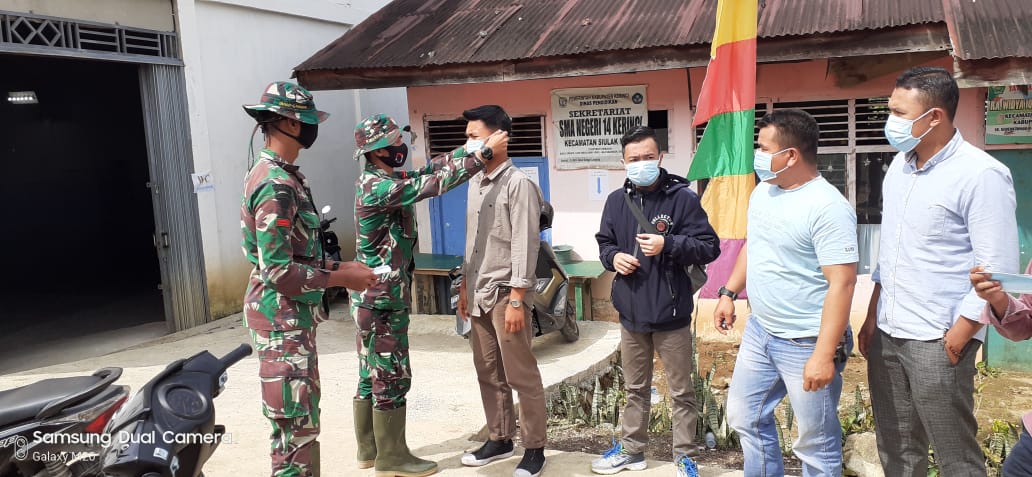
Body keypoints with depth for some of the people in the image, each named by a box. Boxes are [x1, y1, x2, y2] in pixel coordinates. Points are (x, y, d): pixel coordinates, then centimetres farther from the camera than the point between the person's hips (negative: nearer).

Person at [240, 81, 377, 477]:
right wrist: (341, 279, -16)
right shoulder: (277, 186, -21)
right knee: (295, 423, -3)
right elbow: (278, 272, -24)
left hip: (293, 314, 10)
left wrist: (337, 266, 7)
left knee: (302, 417, 19)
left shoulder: (279, 175, 12)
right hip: (282, 317, -10)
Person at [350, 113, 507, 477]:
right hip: (383, 298, -10)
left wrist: (471, 147, 4)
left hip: (375, 295, 10)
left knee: (373, 374, 15)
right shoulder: (377, 187, -21)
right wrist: (485, 153, -21)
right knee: (392, 376, -1)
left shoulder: (383, 180, 10)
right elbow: (435, 183, -25)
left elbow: (427, 170, 12)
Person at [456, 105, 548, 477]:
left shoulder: (519, 184, -13)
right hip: (479, 293, 8)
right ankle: (499, 439, 28)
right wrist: (465, 285, 17)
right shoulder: (475, 182, 13)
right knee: (488, 373, 15)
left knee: (521, 376, 1)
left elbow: (525, 246, -17)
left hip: (505, 293, -8)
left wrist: (517, 299, -19)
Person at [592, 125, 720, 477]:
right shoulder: (616, 201, 4)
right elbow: (604, 242, 16)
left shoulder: (683, 198, -10)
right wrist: (613, 256, -6)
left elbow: (710, 247, -12)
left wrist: (668, 245, -25)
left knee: (681, 391, 9)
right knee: (635, 389, 20)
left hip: (671, 314, -4)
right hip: (631, 312, 5)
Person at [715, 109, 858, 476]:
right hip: (759, 331, 9)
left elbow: (842, 283, -24)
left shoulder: (827, 207, -21)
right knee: (744, 417, 20)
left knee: (816, 441, 6)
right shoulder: (762, 191, 6)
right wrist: (729, 293, 15)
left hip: (807, 343, -8)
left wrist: (825, 354, -26)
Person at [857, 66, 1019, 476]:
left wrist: (956, 338, -14)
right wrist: (872, 318, 14)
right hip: (886, 335, 7)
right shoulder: (899, 166, 9)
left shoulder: (981, 175, -13)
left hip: (936, 342, -7)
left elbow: (998, 270, -15)